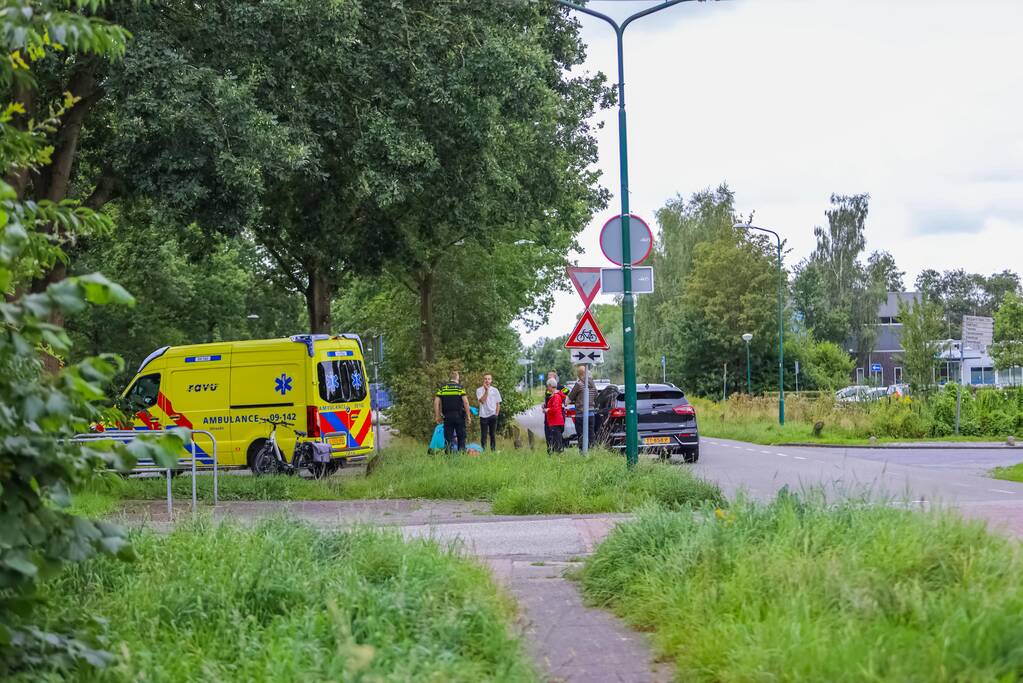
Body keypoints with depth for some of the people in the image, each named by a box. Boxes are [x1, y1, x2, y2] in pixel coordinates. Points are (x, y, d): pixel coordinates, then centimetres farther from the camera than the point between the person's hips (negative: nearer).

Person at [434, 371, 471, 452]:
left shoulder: (442, 388, 7)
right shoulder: (460, 387, -2)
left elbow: (436, 402, 1)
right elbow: (465, 402, -9)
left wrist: (437, 416, 6)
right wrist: (468, 416, -5)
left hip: (447, 416, 2)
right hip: (459, 416, -2)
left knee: (448, 437, 5)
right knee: (461, 437, 7)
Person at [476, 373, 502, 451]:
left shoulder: (495, 390, 7)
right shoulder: (479, 390, 0)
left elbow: (498, 404, 11)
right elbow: (482, 401, -15)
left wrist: (496, 414, 3)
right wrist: (486, 390, -17)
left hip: (493, 415, 2)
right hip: (483, 416, -2)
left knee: (493, 435, 5)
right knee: (483, 435, -2)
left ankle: (493, 450, 8)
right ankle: (483, 450, 0)